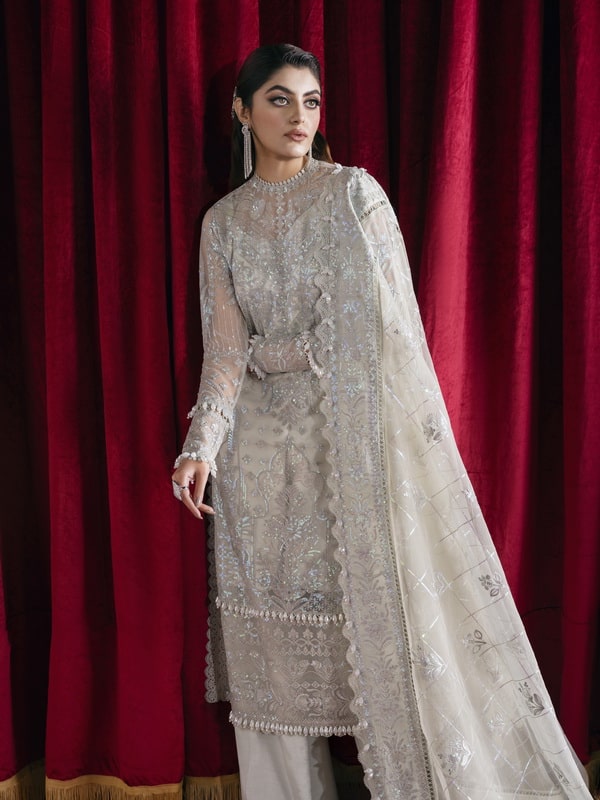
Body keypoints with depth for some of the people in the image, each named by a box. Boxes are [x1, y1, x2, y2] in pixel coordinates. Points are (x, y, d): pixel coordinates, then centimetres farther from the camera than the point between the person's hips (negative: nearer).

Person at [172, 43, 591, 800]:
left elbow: (382, 321, -9)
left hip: (357, 438, -3)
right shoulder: (223, 222, 8)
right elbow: (225, 348, 1)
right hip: (264, 451, 3)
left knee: (384, 618, -1)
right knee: (274, 636, 6)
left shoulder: (353, 192, -1)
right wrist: (201, 445, -13)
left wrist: (271, 352, -3)